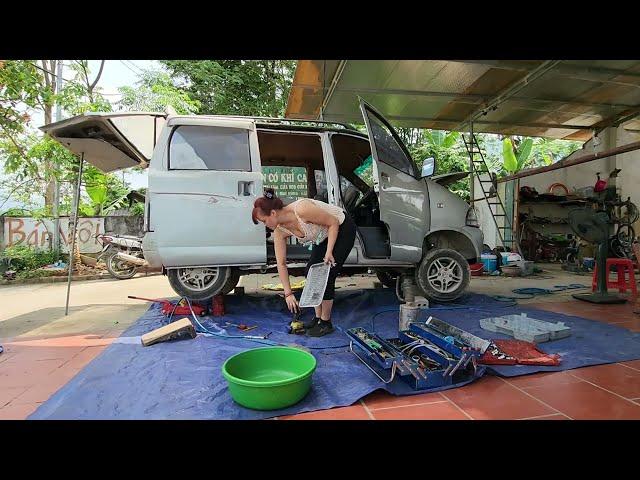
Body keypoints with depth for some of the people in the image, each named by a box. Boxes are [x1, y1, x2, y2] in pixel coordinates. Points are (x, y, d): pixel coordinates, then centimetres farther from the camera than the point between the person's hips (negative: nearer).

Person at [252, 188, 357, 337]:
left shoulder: (301, 209, -35)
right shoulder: (280, 231, -12)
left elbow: (333, 223, -24)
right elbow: (281, 264, -9)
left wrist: (329, 252, -27)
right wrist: (288, 294, -10)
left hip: (343, 229, -7)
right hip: (324, 235, 8)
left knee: (326, 275, -10)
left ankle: (326, 323, 4)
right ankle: (318, 318, 16)